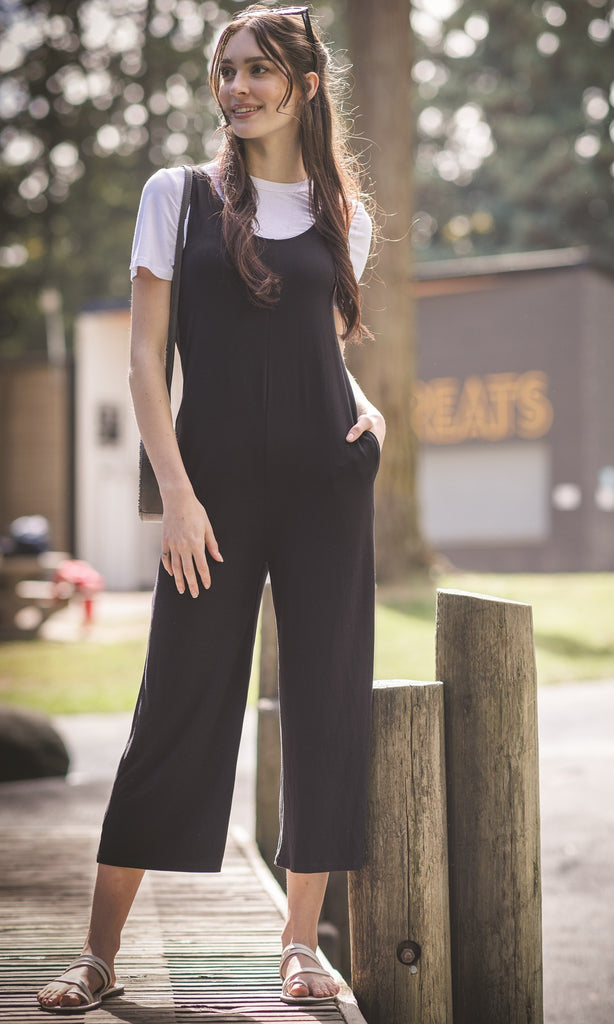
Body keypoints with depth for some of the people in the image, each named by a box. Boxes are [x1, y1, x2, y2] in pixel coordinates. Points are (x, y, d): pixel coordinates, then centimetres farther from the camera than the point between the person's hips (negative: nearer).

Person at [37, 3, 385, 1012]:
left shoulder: (343, 217, 12)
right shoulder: (179, 196, 4)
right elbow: (145, 359, 0)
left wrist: (365, 406, 1)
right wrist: (178, 493, -9)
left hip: (327, 480, 3)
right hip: (217, 479, -2)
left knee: (326, 700, 2)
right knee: (180, 701, -2)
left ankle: (302, 945, 14)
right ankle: (100, 954, 8)